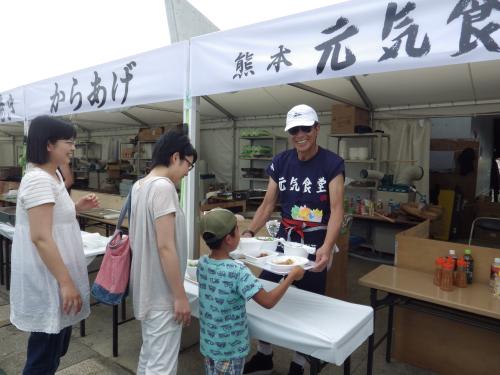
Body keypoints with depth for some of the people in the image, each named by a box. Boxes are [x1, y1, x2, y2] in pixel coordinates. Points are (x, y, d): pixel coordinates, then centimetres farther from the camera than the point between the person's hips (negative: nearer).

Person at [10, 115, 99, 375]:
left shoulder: (53, 175, 9)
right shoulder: (38, 179, -22)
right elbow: (41, 237, -26)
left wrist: (78, 208, 5)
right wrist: (66, 282, -24)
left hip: (56, 271, 10)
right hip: (47, 276, -10)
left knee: (56, 345, 23)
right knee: (45, 352, 7)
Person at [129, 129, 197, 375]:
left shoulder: (139, 186, 8)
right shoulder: (163, 187, -20)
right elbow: (166, 247, -24)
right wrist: (180, 296, -17)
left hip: (146, 288, 10)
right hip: (162, 292, -10)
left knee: (149, 354, 23)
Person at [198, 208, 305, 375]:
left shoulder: (202, 263, -8)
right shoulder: (237, 271, -28)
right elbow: (268, 301, -25)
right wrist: (292, 276, -16)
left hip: (208, 343, 6)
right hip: (229, 348, -6)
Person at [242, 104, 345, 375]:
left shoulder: (332, 164, -11)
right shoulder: (280, 163, -1)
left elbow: (337, 210, -19)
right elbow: (267, 205, 1)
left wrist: (326, 248, -34)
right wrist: (249, 233, -14)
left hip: (315, 246, -3)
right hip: (283, 240, 4)